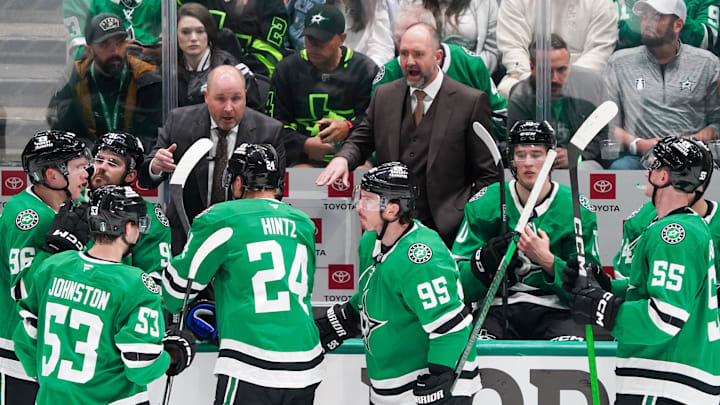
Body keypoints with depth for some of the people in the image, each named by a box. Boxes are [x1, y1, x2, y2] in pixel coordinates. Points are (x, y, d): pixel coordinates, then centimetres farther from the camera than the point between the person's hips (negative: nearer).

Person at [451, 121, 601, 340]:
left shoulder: (577, 209, 3)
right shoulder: (484, 204, 4)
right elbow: (459, 279, 1)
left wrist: (547, 260, -17)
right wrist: (486, 259, -19)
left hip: (555, 311, 0)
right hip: (497, 309, 0)